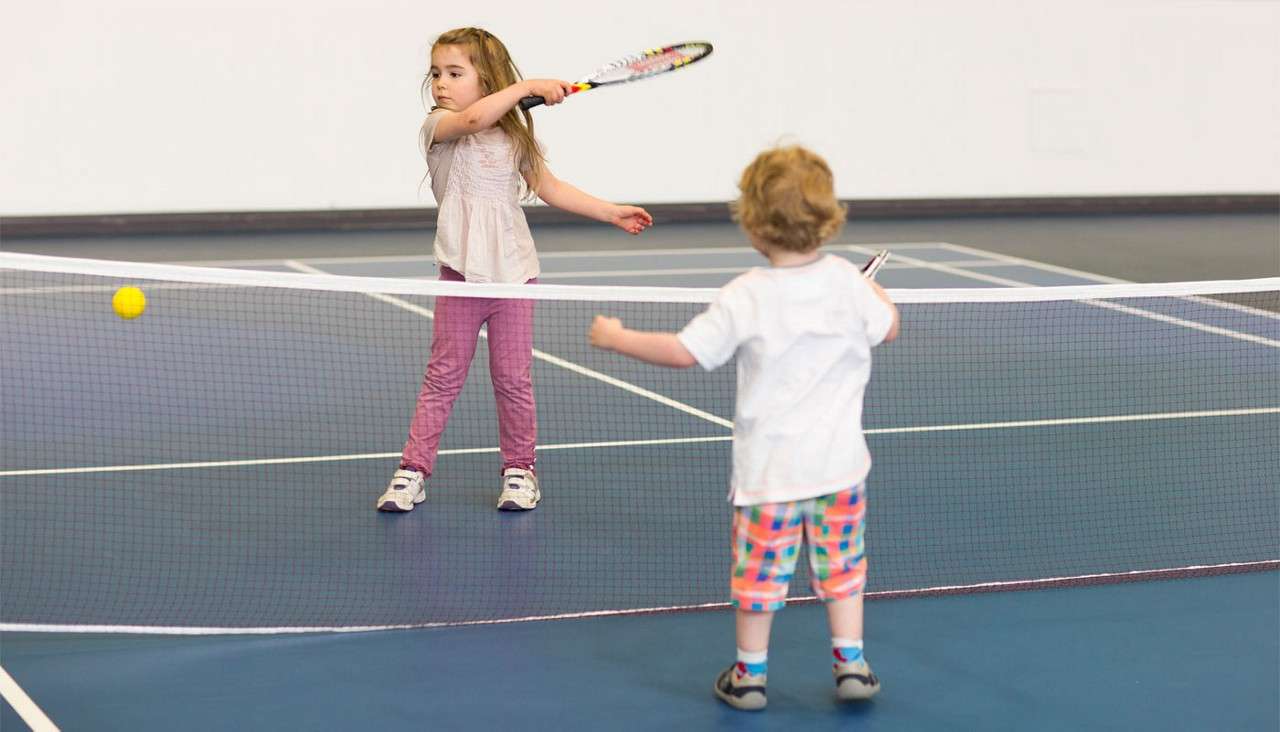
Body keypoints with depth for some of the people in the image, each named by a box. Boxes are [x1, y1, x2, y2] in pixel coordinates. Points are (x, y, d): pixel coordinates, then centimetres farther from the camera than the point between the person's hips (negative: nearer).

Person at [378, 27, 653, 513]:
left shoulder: (515, 135, 8)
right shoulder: (439, 127, -5)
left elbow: (549, 187, 19)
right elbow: (475, 118, -28)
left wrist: (611, 213, 19)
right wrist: (528, 86, -24)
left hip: (514, 269, 2)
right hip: (462, 270, -2)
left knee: (513, 377, 5)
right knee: (444, 374, 1)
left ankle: (519, 470, 17)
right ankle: (413, 470, 6)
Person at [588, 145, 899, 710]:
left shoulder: (744, 298, -15)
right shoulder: (846, 281, -6)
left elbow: (684, 351, -15)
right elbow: (888, 328, 10)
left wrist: (617, 338, -2)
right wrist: (873, 289, 30)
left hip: (769, 467, -3)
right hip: (839, 461, 3)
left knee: (759, 570, 9)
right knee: (841, 563, 15)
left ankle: (749, 674, 20)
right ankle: (850, 662, 17)